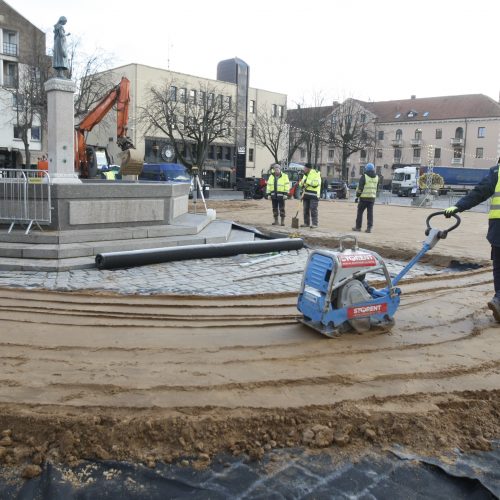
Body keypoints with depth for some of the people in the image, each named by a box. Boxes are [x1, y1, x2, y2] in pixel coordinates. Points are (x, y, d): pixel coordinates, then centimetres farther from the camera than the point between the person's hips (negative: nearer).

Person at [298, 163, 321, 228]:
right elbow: (301, 184, 22)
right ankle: (306, 223, 16)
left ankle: (314, 223, -7)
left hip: (314, 194, -8)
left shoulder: (316, 174, -8)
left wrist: (307, 181, -19)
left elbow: (316, 183, -22)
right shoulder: (305, 175, 17)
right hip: (306, 194, 8)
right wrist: (301, 183, -2)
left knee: (313, 209, -10)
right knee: (306, 209, 9)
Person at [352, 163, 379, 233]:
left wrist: (357, 196, -5)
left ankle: (358, 227, 12)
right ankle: (369, 228, 0)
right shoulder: (376, 177, 7)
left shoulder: (364, 177, -10)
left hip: (364, 197, -4)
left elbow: (360, 188, -11)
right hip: (372, 197, 4)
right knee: (370, 213, 4)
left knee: (360, 212, 7)